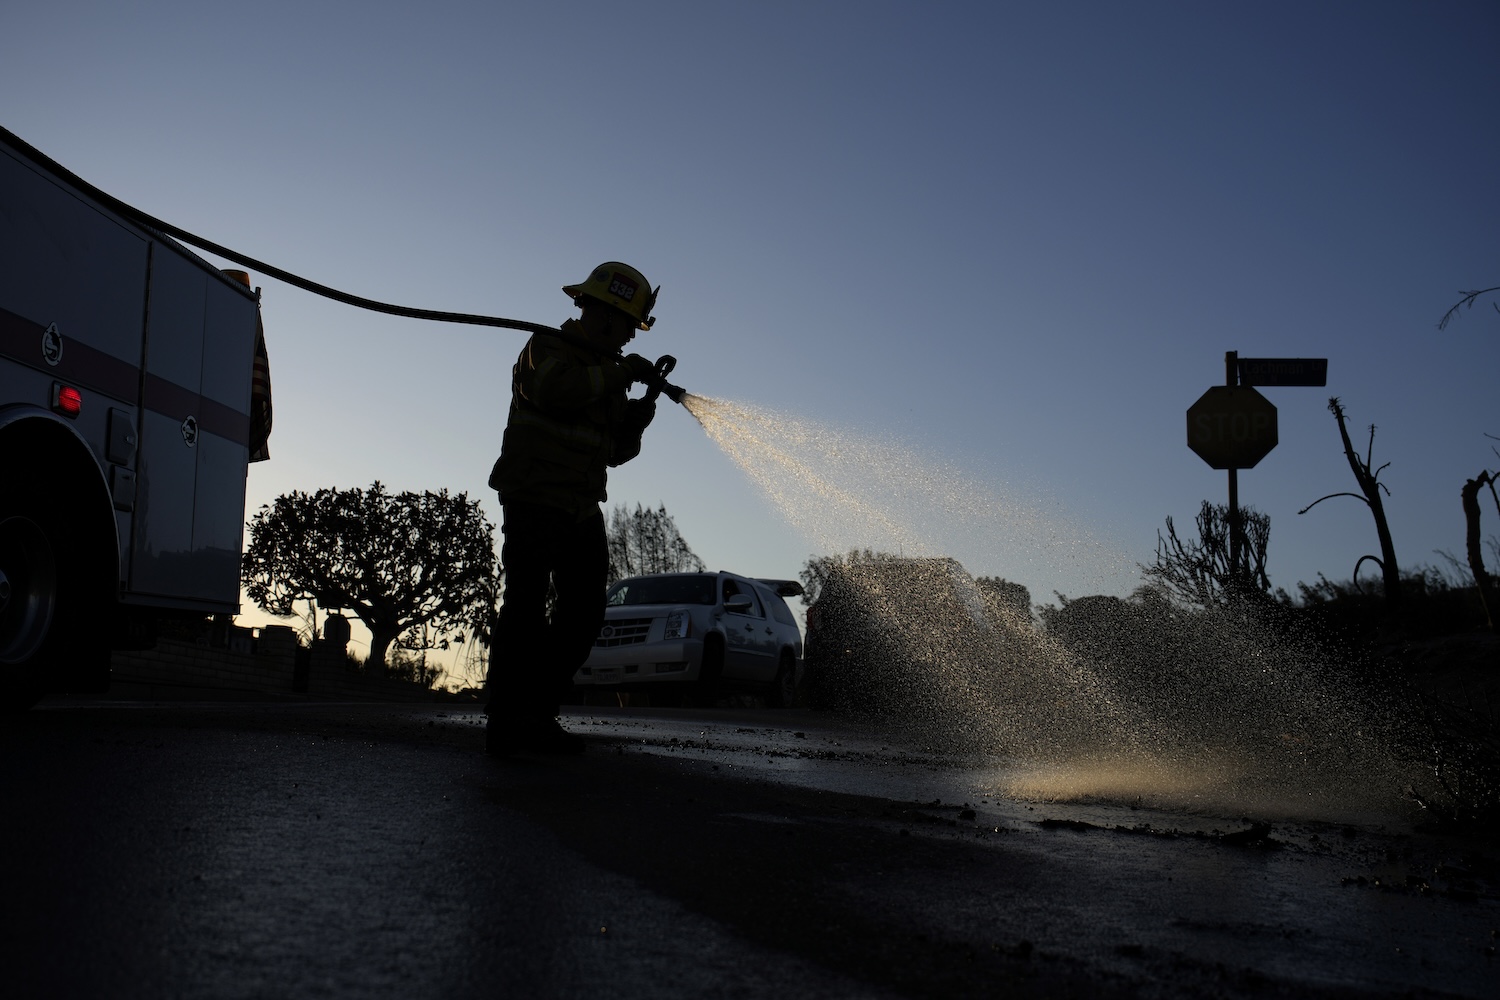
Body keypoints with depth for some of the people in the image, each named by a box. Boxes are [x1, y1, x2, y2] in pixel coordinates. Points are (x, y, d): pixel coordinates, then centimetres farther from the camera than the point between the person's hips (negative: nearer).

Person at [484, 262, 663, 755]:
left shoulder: (607, 373, 19)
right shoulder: (548, 348, -3)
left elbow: (614, 452, 19)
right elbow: (554, 388, -28)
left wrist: (634, 423, -1)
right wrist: (621, 372, -20)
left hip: (582, 511, 8)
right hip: (532, 502, -8)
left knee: (583, 614, 6)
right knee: (526, 609, -13)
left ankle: (537, 715, 13)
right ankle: (505, 722, -9)